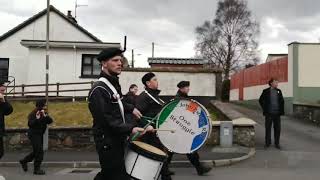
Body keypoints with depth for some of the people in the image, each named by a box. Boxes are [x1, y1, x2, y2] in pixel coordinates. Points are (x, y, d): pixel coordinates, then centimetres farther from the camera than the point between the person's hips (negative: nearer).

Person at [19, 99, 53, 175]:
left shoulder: (45, 113, 6)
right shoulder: (33, 114, -14)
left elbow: (50, 121, -5)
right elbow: (30, 124, -22)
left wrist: (45, 116, -21)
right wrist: (37, 119, -35)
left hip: (40, 134, 8)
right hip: (33, 134, -8)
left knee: (36, 151, 16)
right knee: (39, 151, -11)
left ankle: (23, 161, 37)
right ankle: (37, 169, -2)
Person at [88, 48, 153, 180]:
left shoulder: (114, 83, 11)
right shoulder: (98, 90, -21)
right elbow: (106, 120, -27)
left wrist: (130, 108, 19)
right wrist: (130, 129, -33)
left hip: (117, 140, 10)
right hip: (108, 143, -10)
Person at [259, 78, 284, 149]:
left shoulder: (279, 91, 7)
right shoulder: (266, 91, -2)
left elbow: (282, 101, 15)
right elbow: (260, 100, 6)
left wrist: (281, 110, 6)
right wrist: (264, 108, 1)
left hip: (277, 113, 2)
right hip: (269, 113, -2)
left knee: (277, 128, 4)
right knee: (268, 128, 5)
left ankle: (277, 143, 15)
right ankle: (267, 143, 16)